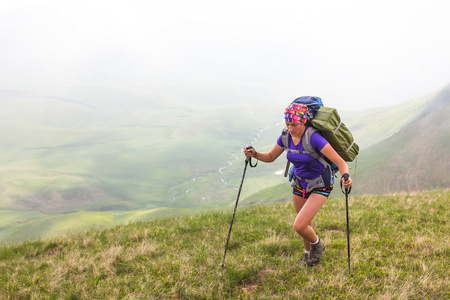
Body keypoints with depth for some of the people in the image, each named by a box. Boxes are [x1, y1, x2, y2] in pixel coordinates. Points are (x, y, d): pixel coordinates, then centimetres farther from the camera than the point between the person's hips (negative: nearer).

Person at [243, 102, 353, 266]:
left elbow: (340, 161, -30)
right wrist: (254, 154, -15)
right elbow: (271, 157, 4)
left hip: (320, 186, -6)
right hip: (299, 183, 6)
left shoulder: (314, 138, -30)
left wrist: (346, 177, -50)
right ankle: (309, 252, 48)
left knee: (299, 226, -16)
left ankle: (317, 244, 18)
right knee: (304, 224, 20)